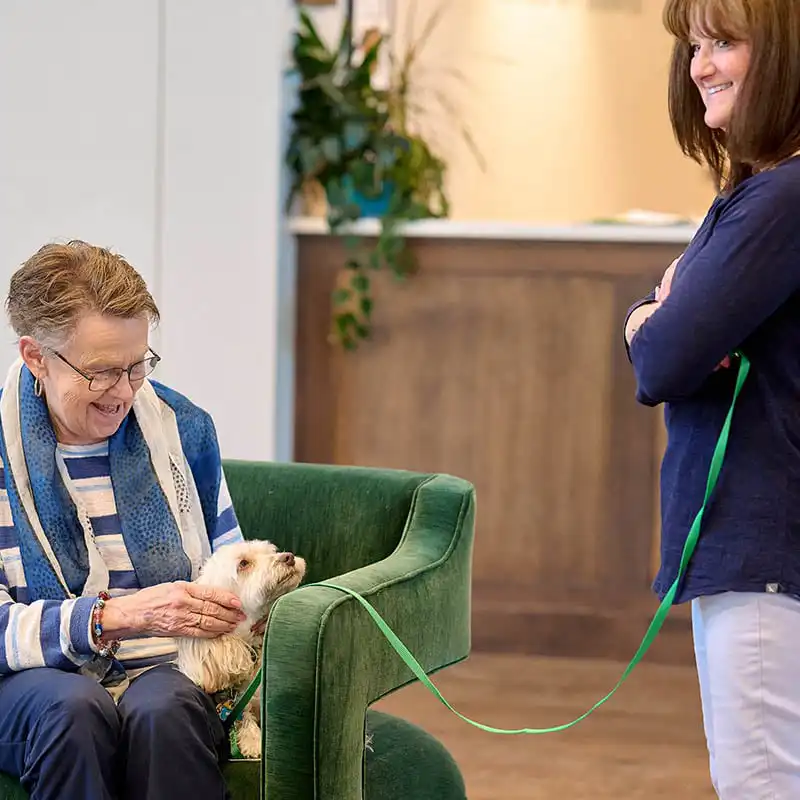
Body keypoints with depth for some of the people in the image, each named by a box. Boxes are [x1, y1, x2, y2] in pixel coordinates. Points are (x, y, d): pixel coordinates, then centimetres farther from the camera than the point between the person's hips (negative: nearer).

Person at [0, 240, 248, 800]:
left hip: (165, 668, 2)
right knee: (74, 709, -36)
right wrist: (115, 616, -23)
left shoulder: (183, 427, 8)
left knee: (162, 709, -34)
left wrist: (244, 604, -5)